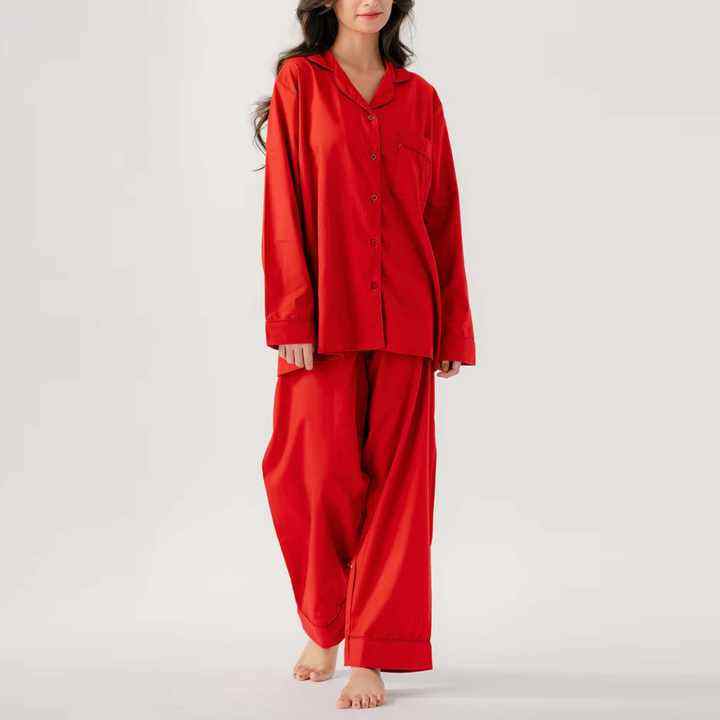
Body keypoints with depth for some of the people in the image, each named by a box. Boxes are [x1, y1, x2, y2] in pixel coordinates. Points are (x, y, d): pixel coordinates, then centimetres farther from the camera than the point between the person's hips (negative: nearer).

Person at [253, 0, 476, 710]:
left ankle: (369, 652, 6)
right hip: (325, 317, -2)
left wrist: (452, 327, 5)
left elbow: (443, 218, 10)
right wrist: (292, 317, -11)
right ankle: (324, 625, 22)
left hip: (403, 318, 2)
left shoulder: (420, 98, 11)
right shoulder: (300, 82, 4)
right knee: (319, 476, -3)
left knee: (395, 478, -1)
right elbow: (283, 205, -2)